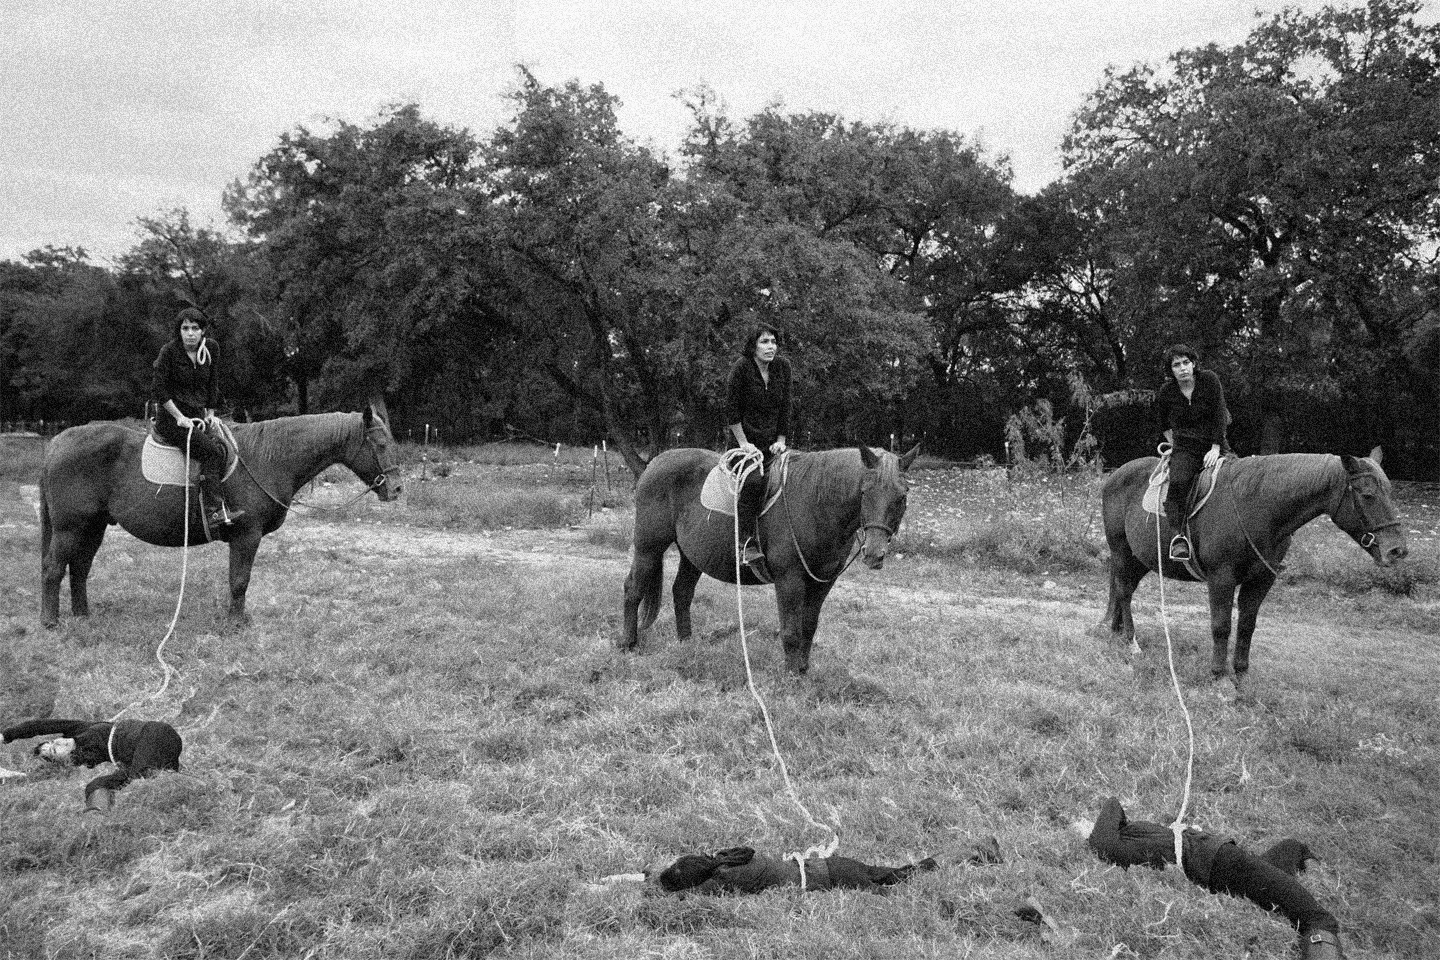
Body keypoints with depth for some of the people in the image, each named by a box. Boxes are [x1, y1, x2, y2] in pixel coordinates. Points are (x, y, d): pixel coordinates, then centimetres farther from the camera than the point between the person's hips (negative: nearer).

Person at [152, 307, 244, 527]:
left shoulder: (211, 348, 5)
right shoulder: (169, 351, -10)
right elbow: (159, 390, -9)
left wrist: (209, 415, 10)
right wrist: (180, 417, -13)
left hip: (198, 416, 6)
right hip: (171, 419, -6)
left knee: (222, 447, -18)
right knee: (212, 451, -23)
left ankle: (219, 509, -19)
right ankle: (217, 510, -25)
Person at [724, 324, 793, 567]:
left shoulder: (783, 366, 2)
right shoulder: (741, 367, -12)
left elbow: (785, 407, 7)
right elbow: (731, 410, -10)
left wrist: (781, 441, 0)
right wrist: (744, 443, -12)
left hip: (772, 439, 5)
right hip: (747, 437, -5)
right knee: (753, 480, -26)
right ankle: (746, 541, -25)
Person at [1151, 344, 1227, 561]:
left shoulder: (1209, 380, -4)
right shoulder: (1165, 393, 0)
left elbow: (1219, 415, -4)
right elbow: (1163, 423, 19)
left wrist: (1216, 448, -10)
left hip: (1212, 445, 2)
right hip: (1184, 448, -2)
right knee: (1178, 483, -30)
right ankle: (1178, 536, -34)